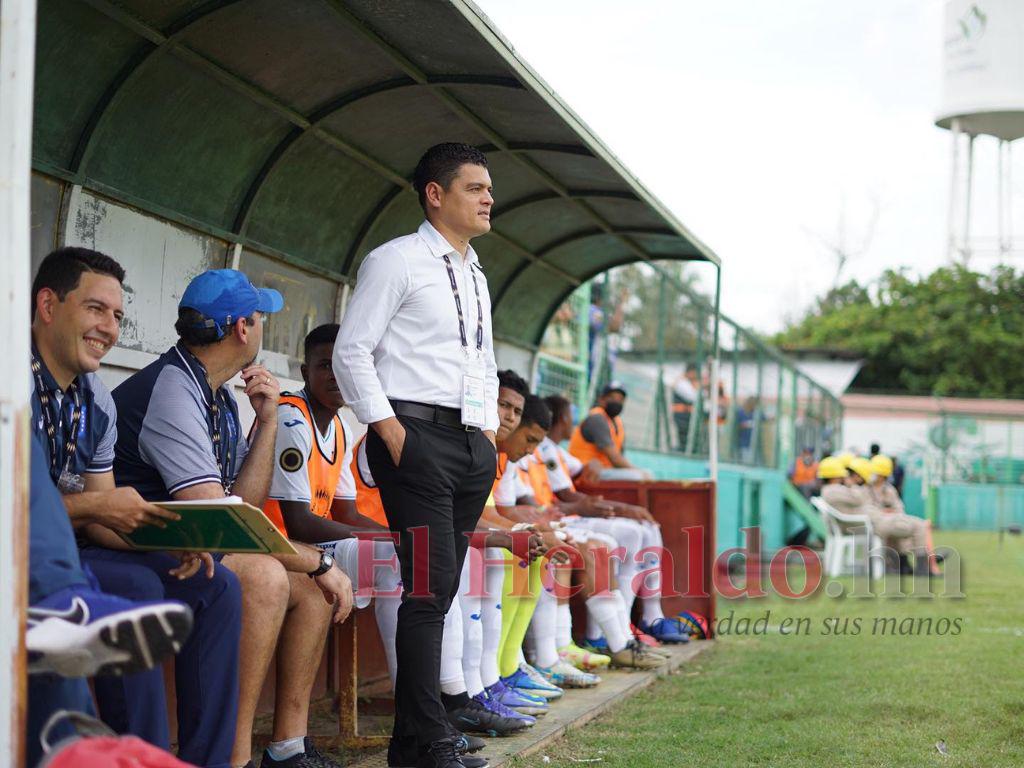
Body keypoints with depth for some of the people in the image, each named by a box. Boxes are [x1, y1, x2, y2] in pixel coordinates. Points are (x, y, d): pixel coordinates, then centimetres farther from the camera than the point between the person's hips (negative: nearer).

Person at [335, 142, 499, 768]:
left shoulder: (477, 279, 22)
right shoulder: (396, 261, -2)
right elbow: (352, 352, -7)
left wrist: (490, 432, 15)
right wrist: (391, 431, -14)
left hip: (472, 444, 8)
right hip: (417, 437, -8)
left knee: (441, 587, 6)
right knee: (431, 584, -12)